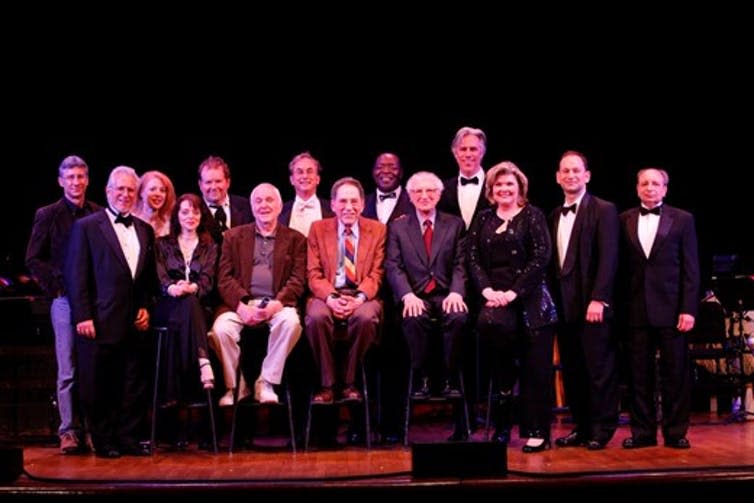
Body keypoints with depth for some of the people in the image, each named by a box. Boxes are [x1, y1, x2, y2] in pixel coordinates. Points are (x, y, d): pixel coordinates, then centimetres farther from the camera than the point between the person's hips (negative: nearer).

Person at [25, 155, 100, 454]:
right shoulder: (47, 215, 6)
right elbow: (33, 260, 6)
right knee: (68, 371, 0)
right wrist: (56, 286, -4)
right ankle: (69, 432, 5)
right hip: (65, 300, -1)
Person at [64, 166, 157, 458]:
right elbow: (76, 275, -4)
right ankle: (103, 441, 13)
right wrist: (82, 316, -11)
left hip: (134, 323, 5)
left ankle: (129, 438, 18)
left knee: (134, 384, 8)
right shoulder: (86, 227, 0)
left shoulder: (145, 231, 15)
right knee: (98, 386, 3)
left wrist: (146, 307, 6)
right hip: (100, 322, -4)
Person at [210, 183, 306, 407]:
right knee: (221, 328, -29)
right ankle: (235, 386, -6)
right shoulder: (234, 236, 16)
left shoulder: (295, 239, 13)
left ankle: (265, 383, -15)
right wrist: (241, 306, -13)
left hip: (277, 304, -1)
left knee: (291, 321, -33)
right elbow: (224, 278, 5)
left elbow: (297, 280, 3)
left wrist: (277, 303, -17)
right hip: (240, 303, 1)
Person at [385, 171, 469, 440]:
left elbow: (460, 264, 6)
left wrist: (456, 291, -14)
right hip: (415, 296, 0)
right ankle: (421, 379, -20)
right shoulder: (398, 227, 13)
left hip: (446, 295, 0)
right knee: (414, 318, -35)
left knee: (458, 317, -33)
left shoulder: (455, 224, 15)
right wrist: (407, 294, -16)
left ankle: (451, 380, -21)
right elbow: (393, 266, 2)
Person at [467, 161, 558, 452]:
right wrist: (487, 291, -9)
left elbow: (541, 258, -6)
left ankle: (537, 432, 4)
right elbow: (473, 259, 8)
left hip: (529, 298, -2)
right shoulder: (483, 219, 14)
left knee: (535, 367, -6)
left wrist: (513, 292, -14)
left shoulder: (533, 216, 4)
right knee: (489, 324, -30)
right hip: (495, 296, 2)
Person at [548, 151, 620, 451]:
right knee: (571, 371, 8)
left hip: (592, 304, -6)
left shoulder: (603, 211, -2)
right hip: (563, 305, 6)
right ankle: (581, 428, 17)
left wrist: (598, 299, -18)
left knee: (599, 369, -1)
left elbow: (608, 258, -11)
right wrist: (553, 299, 7)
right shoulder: (555, 216, 17)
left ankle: (601, 431, 7)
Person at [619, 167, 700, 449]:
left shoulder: (682, 220, 4)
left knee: (676, 373, 3)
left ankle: (675, 432, 13)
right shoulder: (624, 220, 9)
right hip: (637, 310, 2)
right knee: (639, 374, 5)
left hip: (671, 309, -1)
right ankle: (642, 432, 14)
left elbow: (691, 269, 1)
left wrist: (688, 309, -7)